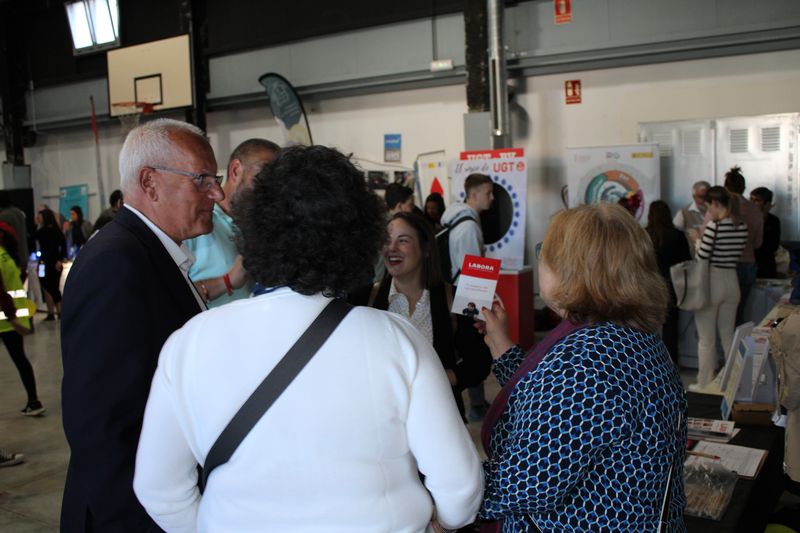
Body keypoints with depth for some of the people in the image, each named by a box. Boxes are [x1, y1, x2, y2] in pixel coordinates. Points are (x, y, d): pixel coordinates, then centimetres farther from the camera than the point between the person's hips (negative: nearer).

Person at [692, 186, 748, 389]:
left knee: (706, 339, 5)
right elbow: (736, 254, 10)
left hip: (711, 282, -6)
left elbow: (702, 256, -18)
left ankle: (704, 384, 14)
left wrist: (698, 240, 1)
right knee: (728, 335, 19)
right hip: (732, 281, 6)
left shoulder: (714, 226, -18)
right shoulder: (742, 227, 2)